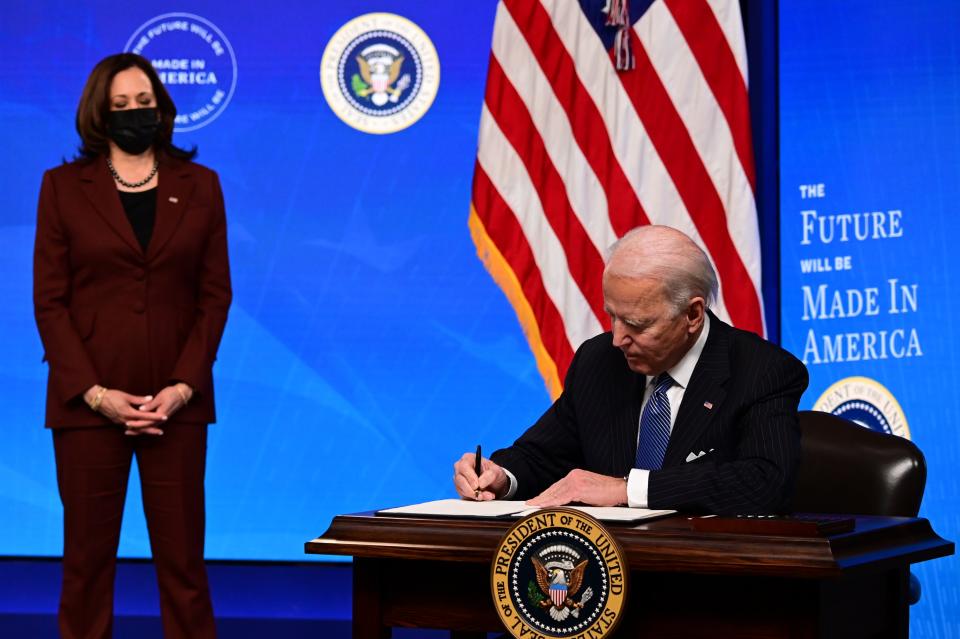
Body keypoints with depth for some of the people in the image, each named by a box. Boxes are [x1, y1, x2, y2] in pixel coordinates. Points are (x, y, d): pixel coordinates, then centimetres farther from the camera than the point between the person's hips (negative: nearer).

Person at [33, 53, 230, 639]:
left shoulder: (199, 186, 8)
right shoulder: (64, 187, 5)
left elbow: (216, 295, 6)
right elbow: (50, 301, 1)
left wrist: (184, 386, -7)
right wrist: (94, 392, -9)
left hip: (176, 403, 1)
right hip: (89, 401, -1)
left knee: (183, 556, 1)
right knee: (88, 556, 2)